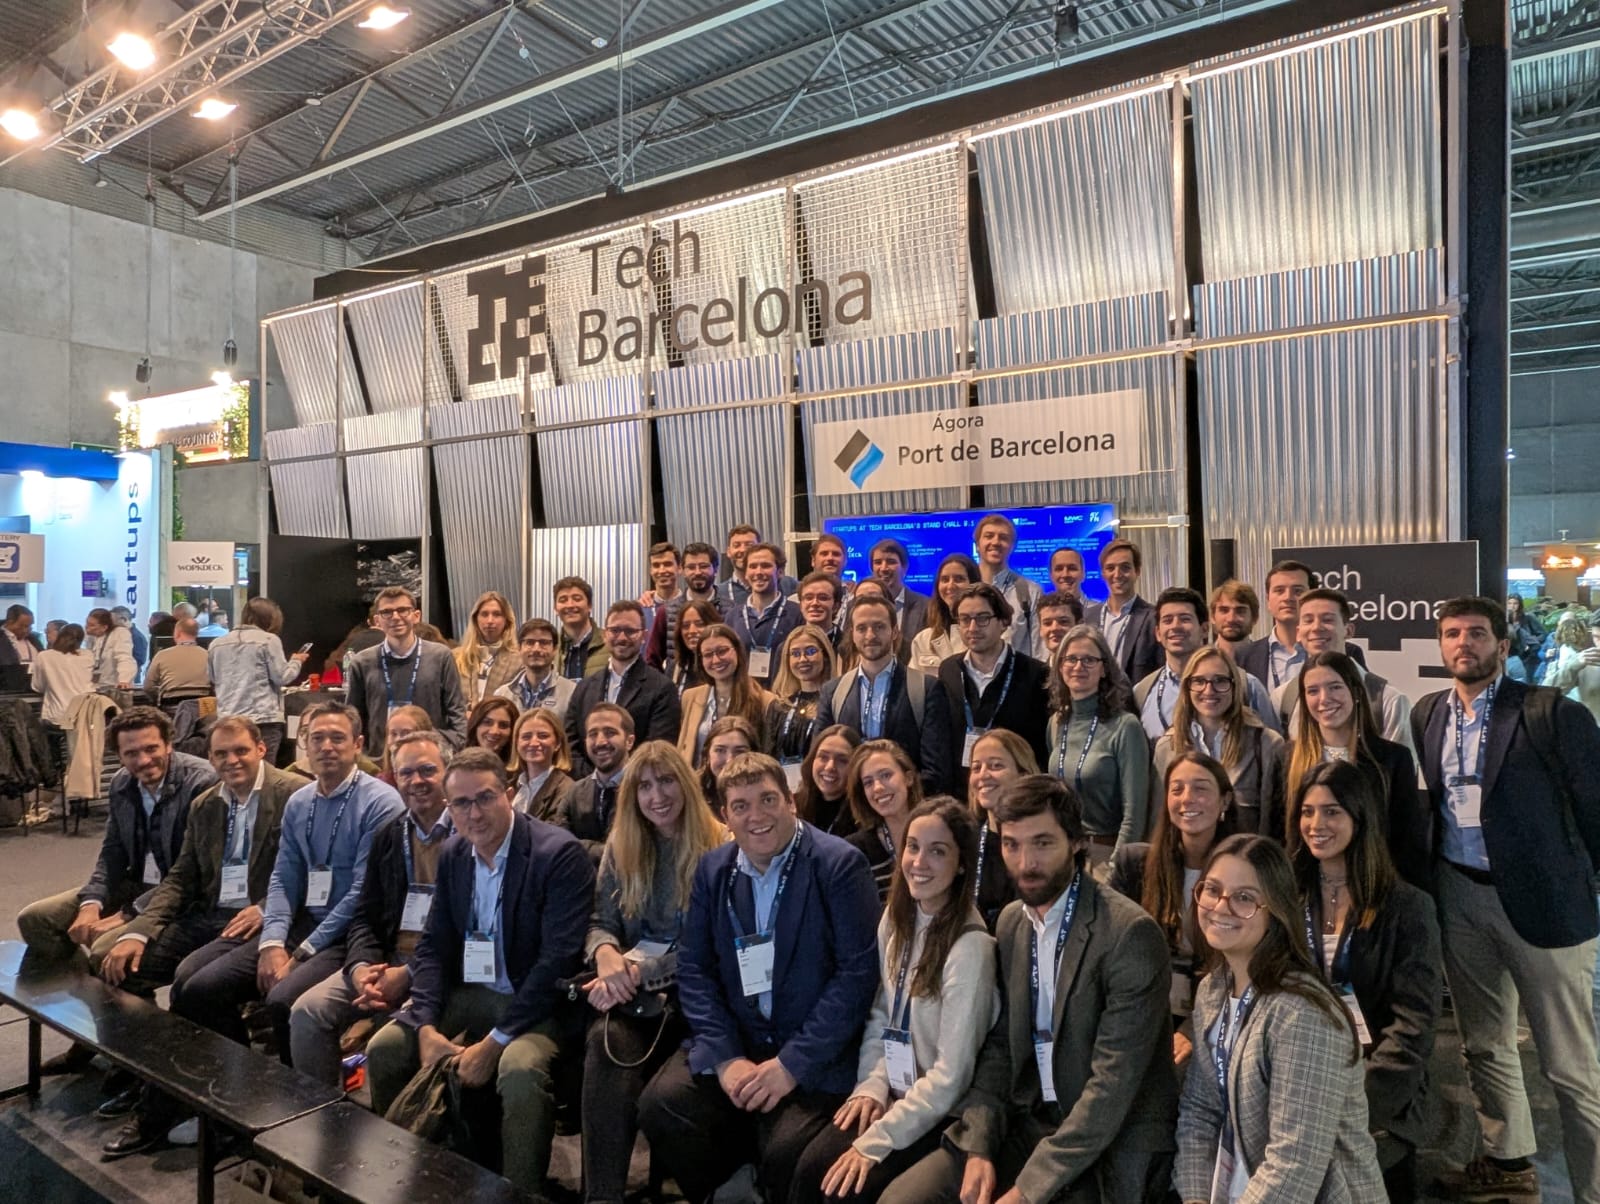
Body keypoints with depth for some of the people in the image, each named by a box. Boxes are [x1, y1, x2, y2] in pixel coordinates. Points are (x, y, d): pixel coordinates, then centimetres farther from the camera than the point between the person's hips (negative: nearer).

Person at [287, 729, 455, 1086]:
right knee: (307, 1012, -11)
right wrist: (361, 966, -7)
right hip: (386, 959, 6)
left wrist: (409, 974, -17)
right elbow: (364, 916, 13)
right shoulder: (387, 836, 13)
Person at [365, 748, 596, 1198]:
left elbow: (558, 958, -24)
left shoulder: (560, 854, -20)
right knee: (383, 1048, -7)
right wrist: (427, 1026, -11)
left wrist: (494, 1042, -23)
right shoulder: (451, 855, 3)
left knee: (519, 1069, -33)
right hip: (466, 994, 7)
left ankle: (520, 1193, -9)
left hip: (536, 1002, -6)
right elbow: (433, 946, 5)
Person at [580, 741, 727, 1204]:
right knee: (605, 1040, -31)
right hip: (630, 988, 4)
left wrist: (638, 973, -19)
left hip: (690, 990, -4)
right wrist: (606, 952, -16)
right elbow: (600, 922, 9)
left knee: (611, 1045, -31)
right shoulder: (620, 847, 11)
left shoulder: (719, 848, -5)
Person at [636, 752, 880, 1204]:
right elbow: (693, 967, 4)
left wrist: (793, 1064, -17)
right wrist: (725, 1057, -10)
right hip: (734, 1042, 5)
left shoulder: (838, 864, -10)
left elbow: (858, 971, -14)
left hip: (814, 1057, -4)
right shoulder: (713, 868, 6)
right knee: (660, 1106, -16)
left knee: (787, 1150, -26)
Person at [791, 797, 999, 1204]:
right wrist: (871, 1086, -7)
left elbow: (951, 1075, -20)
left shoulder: (971, 946, -21)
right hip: (894, 1094, 5)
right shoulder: (896, 918, 1)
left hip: (943, 1111, -5)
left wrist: (875, 1141, -19)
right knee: (811, 1166, -17)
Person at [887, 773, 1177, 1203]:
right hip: (1024, 1121, 6)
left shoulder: (1130, 932, -18)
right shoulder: (1011, 921, 4)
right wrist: (979, 1148, -6)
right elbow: (999, 1044, 8)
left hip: (1109, 1142, -5)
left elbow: (1115, 1081, -21)